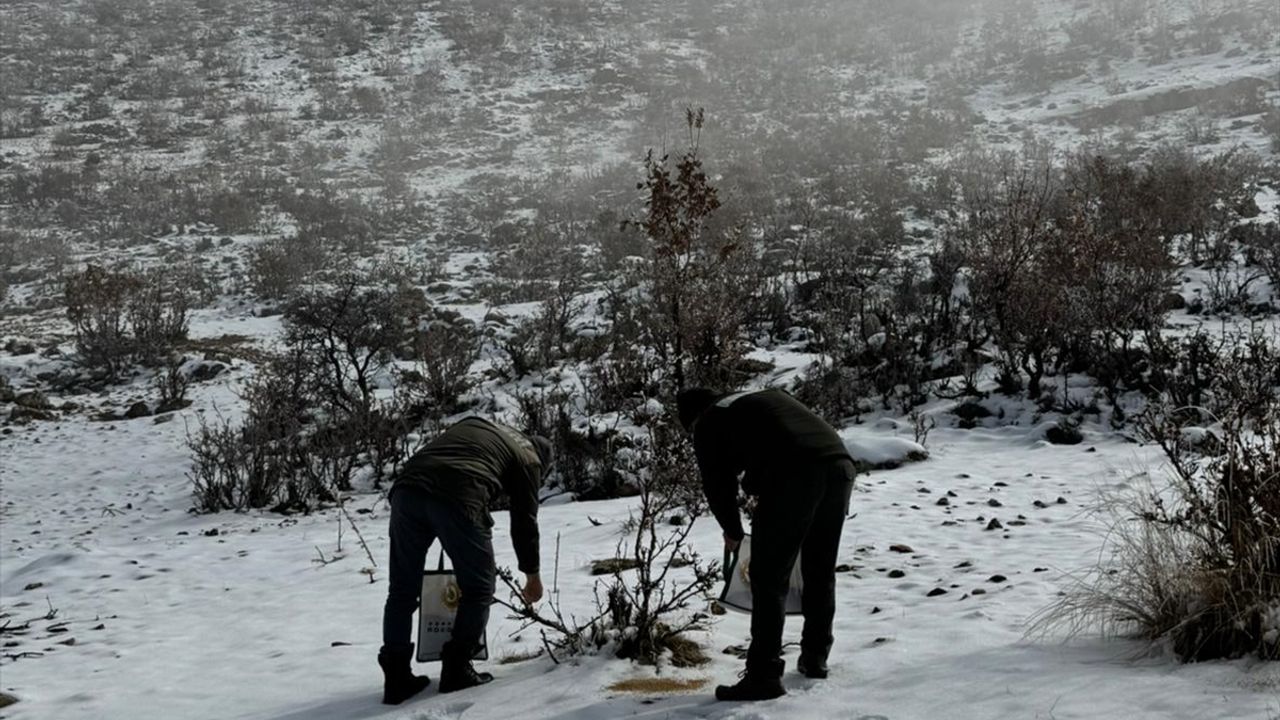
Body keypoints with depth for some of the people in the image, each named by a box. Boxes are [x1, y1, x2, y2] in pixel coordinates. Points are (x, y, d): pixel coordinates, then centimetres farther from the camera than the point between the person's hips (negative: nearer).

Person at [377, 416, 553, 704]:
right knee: (479, 587, 16)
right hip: (458, 498, -5)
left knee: (402, 589, 16)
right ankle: (456, 669, 17)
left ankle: (397, 677, 14)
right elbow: (524, 520, 24)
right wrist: (532, 575, 38)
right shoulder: (528, 458, 23)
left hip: (406, 488, 5)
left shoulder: (475, 424, 38)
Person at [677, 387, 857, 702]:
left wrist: (732, 531, 32)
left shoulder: (710, 423, 17)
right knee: (821, 572, 21)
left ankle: (764, 674, 0)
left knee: (769, 578, 1)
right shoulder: (769, 397, 37)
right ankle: (815, 658, 32)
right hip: (840, 464, 7)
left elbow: (717, 484, 17)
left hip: (792, 474, -7)